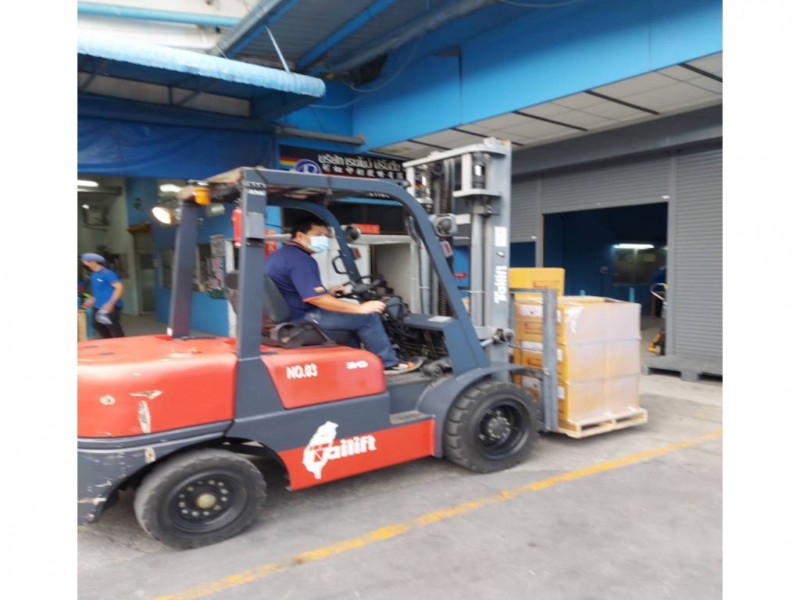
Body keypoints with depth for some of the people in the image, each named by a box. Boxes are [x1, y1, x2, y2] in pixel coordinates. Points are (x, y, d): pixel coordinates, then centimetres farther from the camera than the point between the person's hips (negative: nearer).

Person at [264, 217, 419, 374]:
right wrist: (360, 308, -23)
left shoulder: (280, 255, 14)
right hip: (302, 318, -11)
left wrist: (327, 292, 17)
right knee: (368, 316, -11)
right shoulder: (299, 259, -19)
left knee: (350, 313, 24)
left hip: (286, 315, 11)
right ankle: (388, 364, 3)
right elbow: (316, 298, -27)